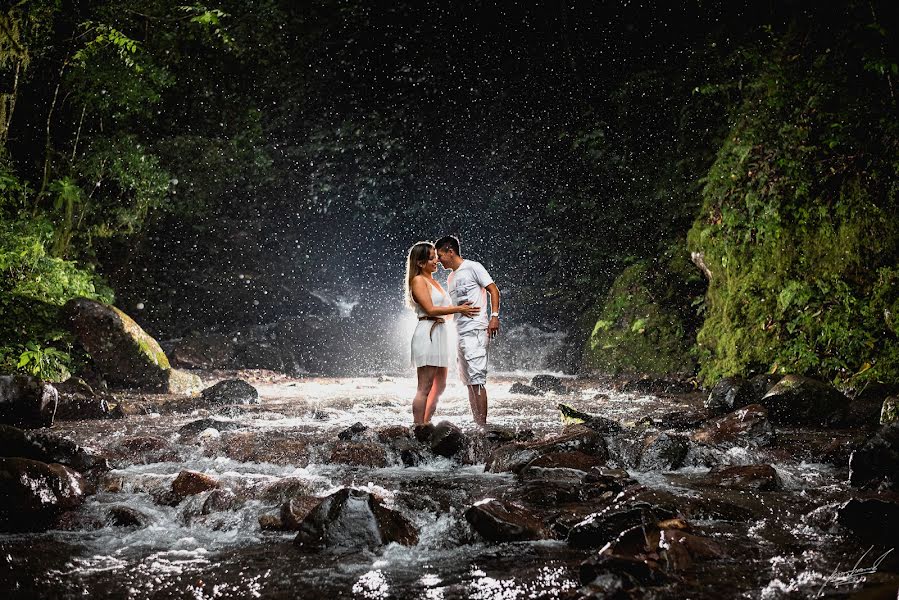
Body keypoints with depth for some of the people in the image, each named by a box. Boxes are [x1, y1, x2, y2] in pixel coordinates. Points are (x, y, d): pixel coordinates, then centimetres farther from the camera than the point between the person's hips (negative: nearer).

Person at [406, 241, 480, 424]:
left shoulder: (433, 281, 21)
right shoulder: (418, 280, -7)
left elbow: (444, 310, 21)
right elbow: (430, 309, -15)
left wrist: (462, 308, 7)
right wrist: (459, 309, -14)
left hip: (439, 333, 10)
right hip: (427, 332, -10)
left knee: (439, 386, 13)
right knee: (425, 388, -10)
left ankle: (426, 425, 18)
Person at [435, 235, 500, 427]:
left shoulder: (472, 267, -4)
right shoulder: (451, 278, 21)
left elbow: (493, 290, -8)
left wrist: (494, 316, -18)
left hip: (475, 330, -9)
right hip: (460, 333, 9)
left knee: (476, 379, -14)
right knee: (468, 382, 10)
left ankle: (483, 424, -15)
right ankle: (476, 424, 14)